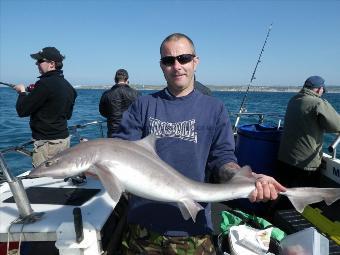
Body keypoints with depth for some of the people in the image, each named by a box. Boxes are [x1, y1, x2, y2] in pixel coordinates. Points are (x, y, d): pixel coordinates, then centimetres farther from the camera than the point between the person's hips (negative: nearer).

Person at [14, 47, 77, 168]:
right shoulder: (68, 86, 8)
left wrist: (22, 92, 5)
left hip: (47, 143, -9)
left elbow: (22, 111, -14)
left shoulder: (45, 84, -17)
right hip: (65, 139, 9)